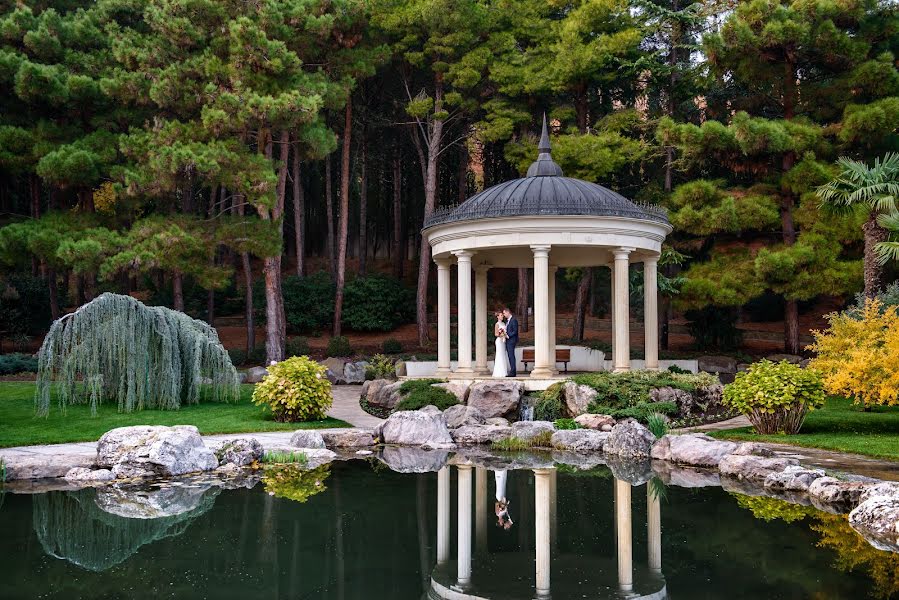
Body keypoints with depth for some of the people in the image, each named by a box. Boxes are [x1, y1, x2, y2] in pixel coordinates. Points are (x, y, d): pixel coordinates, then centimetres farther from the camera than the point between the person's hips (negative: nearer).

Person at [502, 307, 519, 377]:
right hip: (508, 341, 9)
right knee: (510, 356, 8)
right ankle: (513, 372, 10)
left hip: (511, 340, -9)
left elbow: (515, 331, -15)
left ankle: (513, 372, -9)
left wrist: (508, 336, -16)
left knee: (511, 356, -10)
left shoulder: (514, 320, -11)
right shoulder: (507, 320, 18)